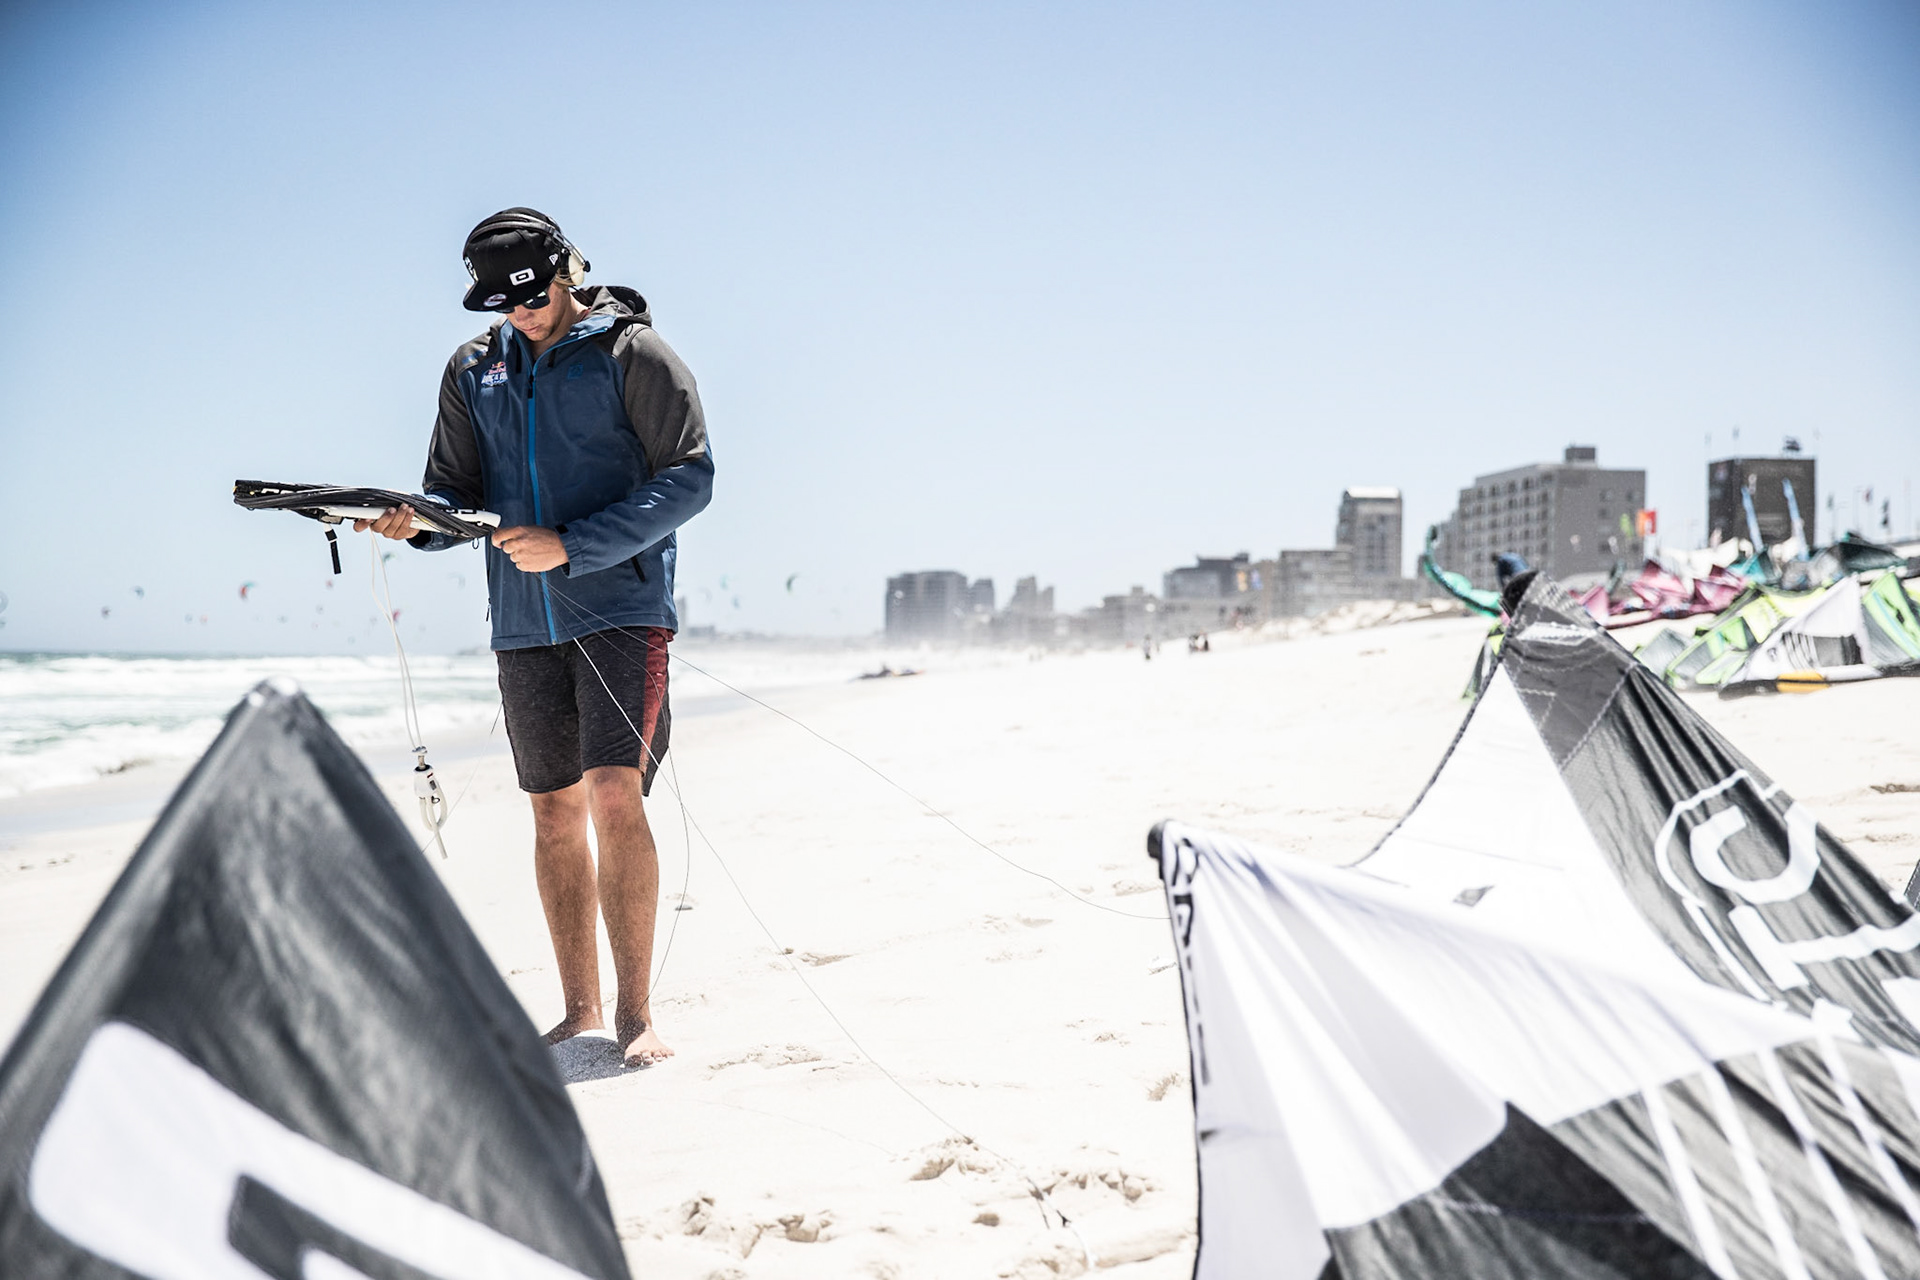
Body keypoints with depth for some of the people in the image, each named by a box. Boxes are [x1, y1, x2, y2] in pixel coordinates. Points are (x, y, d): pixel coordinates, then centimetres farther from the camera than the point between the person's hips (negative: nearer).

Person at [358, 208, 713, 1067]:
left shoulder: (634, 353, -3)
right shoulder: (473, 371, 12)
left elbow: (689, 478, -8)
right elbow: (458, 496, 13)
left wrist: (570, 546, -16)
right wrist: (417, 520, -12)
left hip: (621, 607, -5)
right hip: (523, 624, 5)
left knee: (615, 795, -16)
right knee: (555, 813, 7)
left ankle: (635, 1012, -8)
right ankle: (580, 1011, 17)